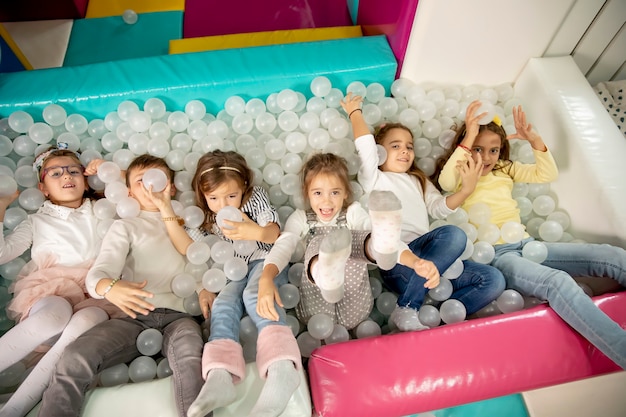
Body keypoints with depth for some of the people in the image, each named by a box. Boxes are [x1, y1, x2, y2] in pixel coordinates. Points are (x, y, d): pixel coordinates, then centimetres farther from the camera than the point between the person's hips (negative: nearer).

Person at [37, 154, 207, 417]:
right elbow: (99, 272, 0)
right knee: (74, 359, -27)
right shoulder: (125, 226, 16)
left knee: (190, 356, -34)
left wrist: (166, 208, -1)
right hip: (136, 314, 1)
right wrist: (109, 287, -26)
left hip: (178, 314, 0)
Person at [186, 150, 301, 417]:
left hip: (264, 260, -4)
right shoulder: (206, 219, 8)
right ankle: (220, 377, -45)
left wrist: (257, 232, -35)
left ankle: (281, 367, -54)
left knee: (255, 295, -34)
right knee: (223, 305, -26)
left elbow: (274, 234, -11)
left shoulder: (256, 198, -1)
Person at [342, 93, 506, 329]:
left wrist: (466, 190, -3)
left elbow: (439, 209, 14)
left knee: (493, 280, -11)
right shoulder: (374, 179, 12)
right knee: (453, 234, -31)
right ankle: (407, 310, -25)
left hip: (430, 257, 6)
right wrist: (355, 112, 11)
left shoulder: (418, 180, 30)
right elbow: (365, 145, -4)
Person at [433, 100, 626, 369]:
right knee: (558, 282, -35)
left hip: (526, 244, 7)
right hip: (492, 254, -7)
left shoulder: (505, 170, 22)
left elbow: (547, 174, 16)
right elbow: (445, 181, -22)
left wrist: (534, 139, 2)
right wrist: (468, 138, -25)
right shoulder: (458, 177, 4)